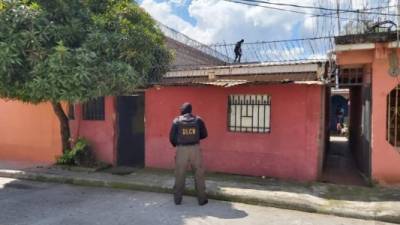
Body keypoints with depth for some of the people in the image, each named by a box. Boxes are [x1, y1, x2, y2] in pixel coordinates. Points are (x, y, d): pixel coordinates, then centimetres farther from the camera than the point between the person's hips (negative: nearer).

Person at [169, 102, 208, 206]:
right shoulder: (198, 120, 2)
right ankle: (202, 199, 16)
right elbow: (204, 134, 6)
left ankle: (177, 199, 19)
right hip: (195, 149, 1)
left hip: (181, 149, 0)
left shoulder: (177, 121, -2)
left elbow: (172, 137, -2)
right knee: (199, 174, 10)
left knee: (179, 175, 11)